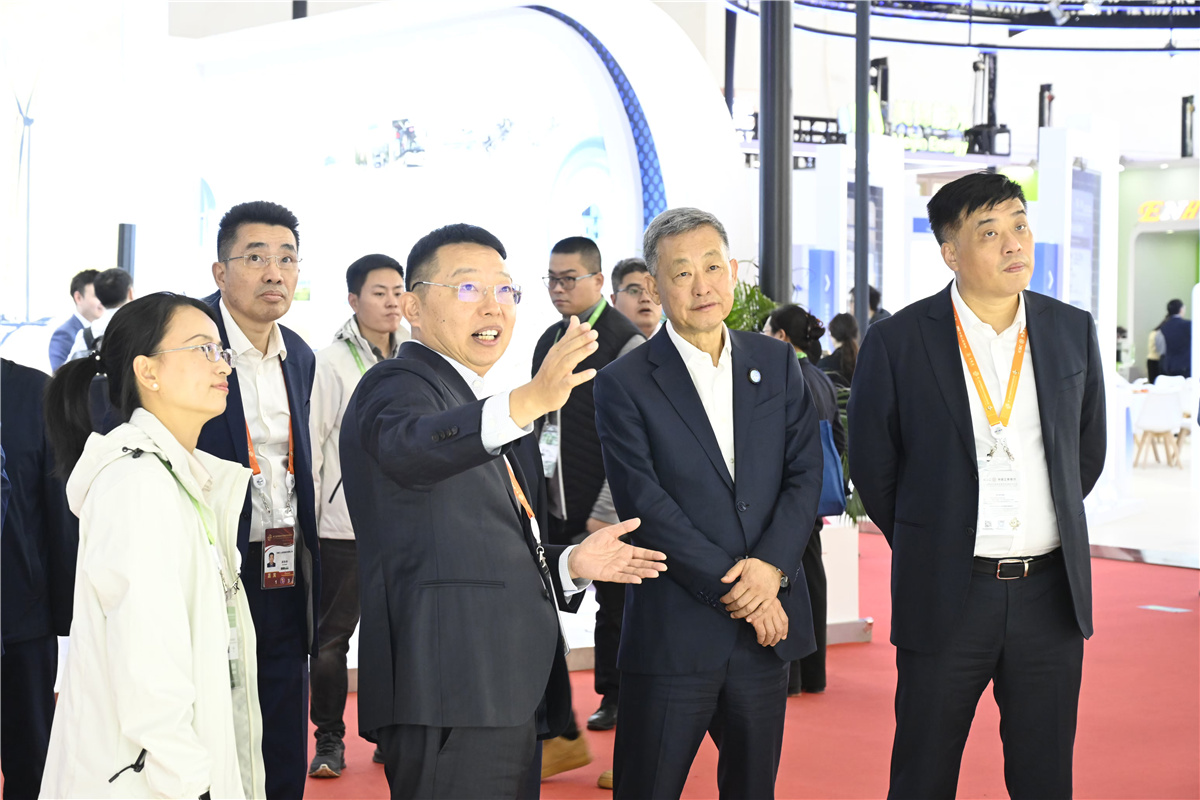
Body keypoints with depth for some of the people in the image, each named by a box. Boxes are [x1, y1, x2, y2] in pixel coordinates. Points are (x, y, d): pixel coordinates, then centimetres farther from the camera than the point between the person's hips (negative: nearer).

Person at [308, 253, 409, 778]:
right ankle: (330, 739, 14)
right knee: (332, 637, 3)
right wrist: (305, 519, -5)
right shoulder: (331, 364, -5)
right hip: (344, 524, -3)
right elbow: (311, 444, -4)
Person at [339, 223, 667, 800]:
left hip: (511, 699, 9)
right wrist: (527, 402, -48)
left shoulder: (488, 408, 23)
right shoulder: (396, 386, -7)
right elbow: (410, 447, -32)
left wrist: (571, 563, 10)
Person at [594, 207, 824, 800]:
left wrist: (772, 565, -12)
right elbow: (644, 504, -11)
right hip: (673, 633, -4)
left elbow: (805, 473, 4)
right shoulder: (624, 383, -4)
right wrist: (732, 587, -14)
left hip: (766, 623, 4)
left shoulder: (776, 363, 9)